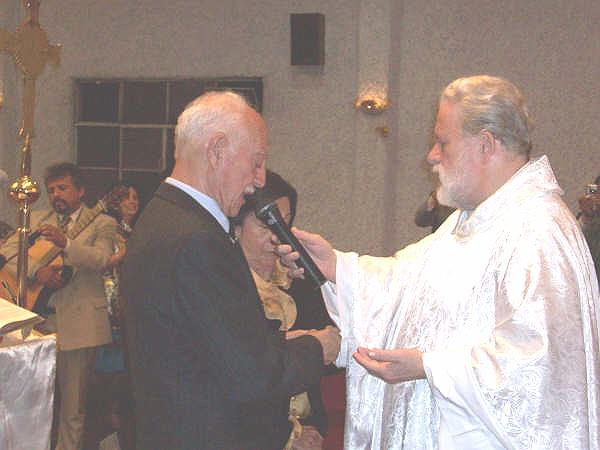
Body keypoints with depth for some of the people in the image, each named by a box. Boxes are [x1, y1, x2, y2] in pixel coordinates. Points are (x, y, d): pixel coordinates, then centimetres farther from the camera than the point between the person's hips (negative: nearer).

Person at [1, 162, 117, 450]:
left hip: (77, 322, -3)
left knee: (72, 402, 1)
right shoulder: (38, 219, 16)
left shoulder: (102, 224, 4)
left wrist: (65, 243, -30)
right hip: (39, 317, 4)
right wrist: (37, 269, -14)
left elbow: (100, 259, -14)